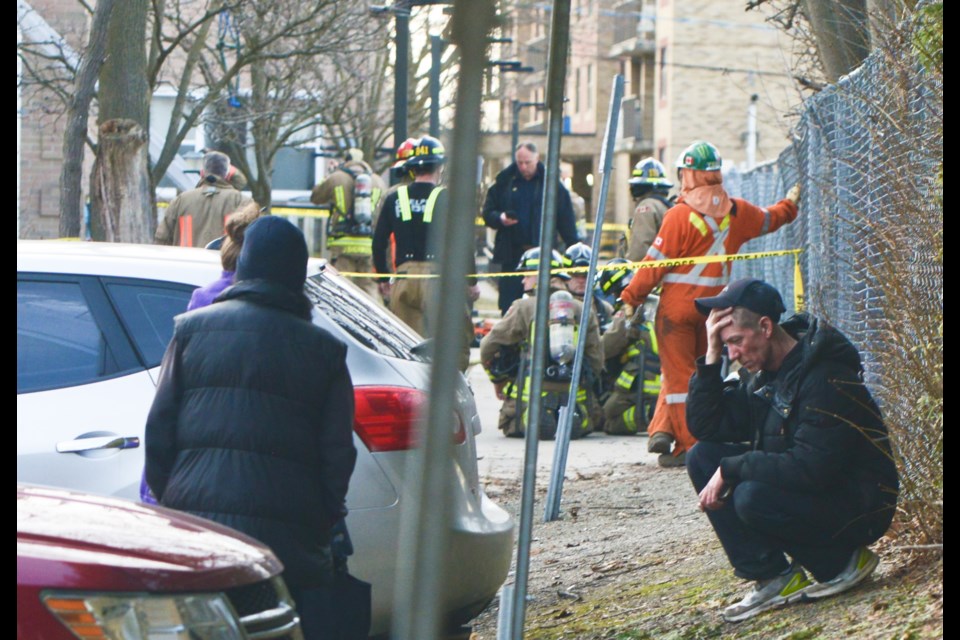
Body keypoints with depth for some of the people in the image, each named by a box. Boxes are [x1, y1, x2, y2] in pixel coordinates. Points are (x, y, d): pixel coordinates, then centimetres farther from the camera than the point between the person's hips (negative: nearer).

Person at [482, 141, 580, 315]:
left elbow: (566, 221, -1)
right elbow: (488, 212, 12)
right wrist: (499, 218, -10)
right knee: (509, 305, 2)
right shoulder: (504, 182, 7)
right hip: (512, 253, 2)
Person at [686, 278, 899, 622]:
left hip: (860, 508, -9)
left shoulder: (827, 378, -24)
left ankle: (844, 561, -8)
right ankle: (773, 577, -5)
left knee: (752, 497, -32)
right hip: (804, 490, 9)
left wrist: (729, 470, -25)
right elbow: (703, 426, 2)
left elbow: (809, 469, -31)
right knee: (702, 457, -2)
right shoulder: (759, 375, 3)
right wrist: (712, 357, -9)